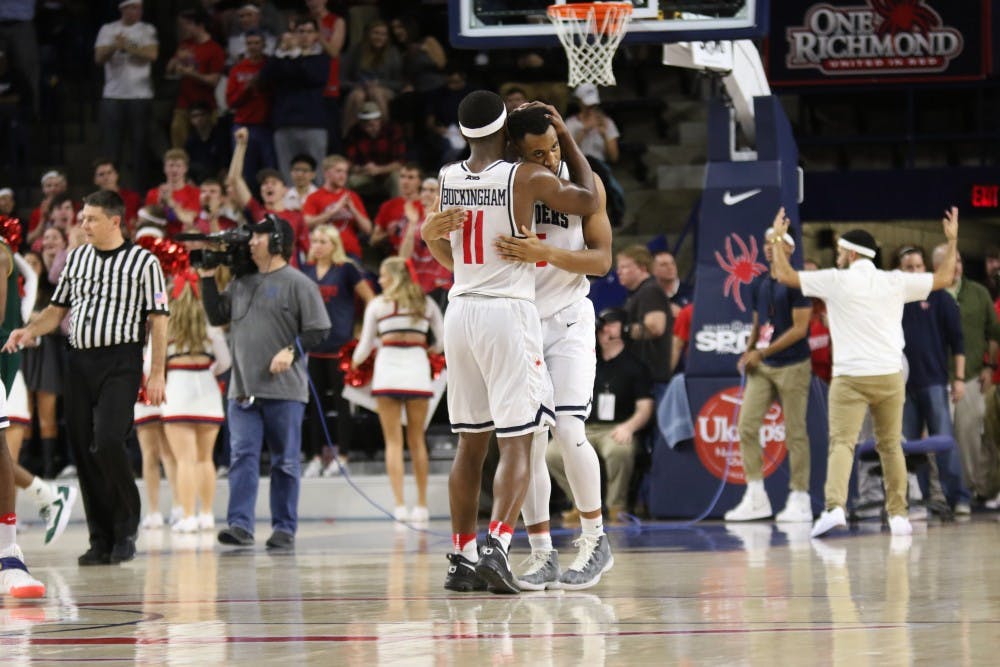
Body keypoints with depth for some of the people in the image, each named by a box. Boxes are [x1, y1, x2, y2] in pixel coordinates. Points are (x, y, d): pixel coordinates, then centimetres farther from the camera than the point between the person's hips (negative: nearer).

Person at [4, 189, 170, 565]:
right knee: (82, 449, 2)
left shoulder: (143, 262, -1)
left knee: (107, 443, -20)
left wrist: (157, 373, -8)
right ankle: (101, 541, 9)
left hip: (120, 361, -6)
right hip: (80, 361, 6)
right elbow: (58, 308, 19)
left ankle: (126, 530, -4)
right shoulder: (76, 259, 14)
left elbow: (157, 319, -2)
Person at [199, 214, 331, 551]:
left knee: (285, 461, 2)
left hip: (284, 390, -5)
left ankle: (284, 529, 8)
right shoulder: (241, 283, 16)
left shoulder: (297, 284, -2)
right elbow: (216, 317, 20)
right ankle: (240, 525, -11)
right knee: (242, 456, -5)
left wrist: (291, 350, -18)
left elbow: (318, 330, -5)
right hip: (243, 390, 5)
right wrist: (208, 280, 14)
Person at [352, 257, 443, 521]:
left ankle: (399, 504, -8)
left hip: (387, 371, -2)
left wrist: (355, 362, 30)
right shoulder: (426, 303, 10)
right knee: (417, 440, 10)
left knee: (393, 441, 1)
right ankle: (421, 505, 11)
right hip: (418, 370, 2)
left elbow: (365, 346, 10)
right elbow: (442, 341, 12)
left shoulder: (377, 304, 5)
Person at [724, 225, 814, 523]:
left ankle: (800, 500, 4)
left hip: (792, 366, -7)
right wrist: (748, 352, 2)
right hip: (762, 367, 7)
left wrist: (763, 352, -13)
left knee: (795, 433, -2)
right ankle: (755, 497, 4)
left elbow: (799, 329, -13)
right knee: (746, 426, -2)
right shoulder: (759, 284, 13)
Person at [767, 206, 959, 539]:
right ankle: (898, 515, 15)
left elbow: (785, 275, 2)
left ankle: (835, 507, -28)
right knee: (891, 446, 13)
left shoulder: (836, 280, -3)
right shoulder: (895, 282, 5)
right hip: (889, 375, 3)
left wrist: (778, 239, 16)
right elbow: (943, 278, 17)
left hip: (850, 377, -3)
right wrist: (952, 240, 29)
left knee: (842, 443, -9)